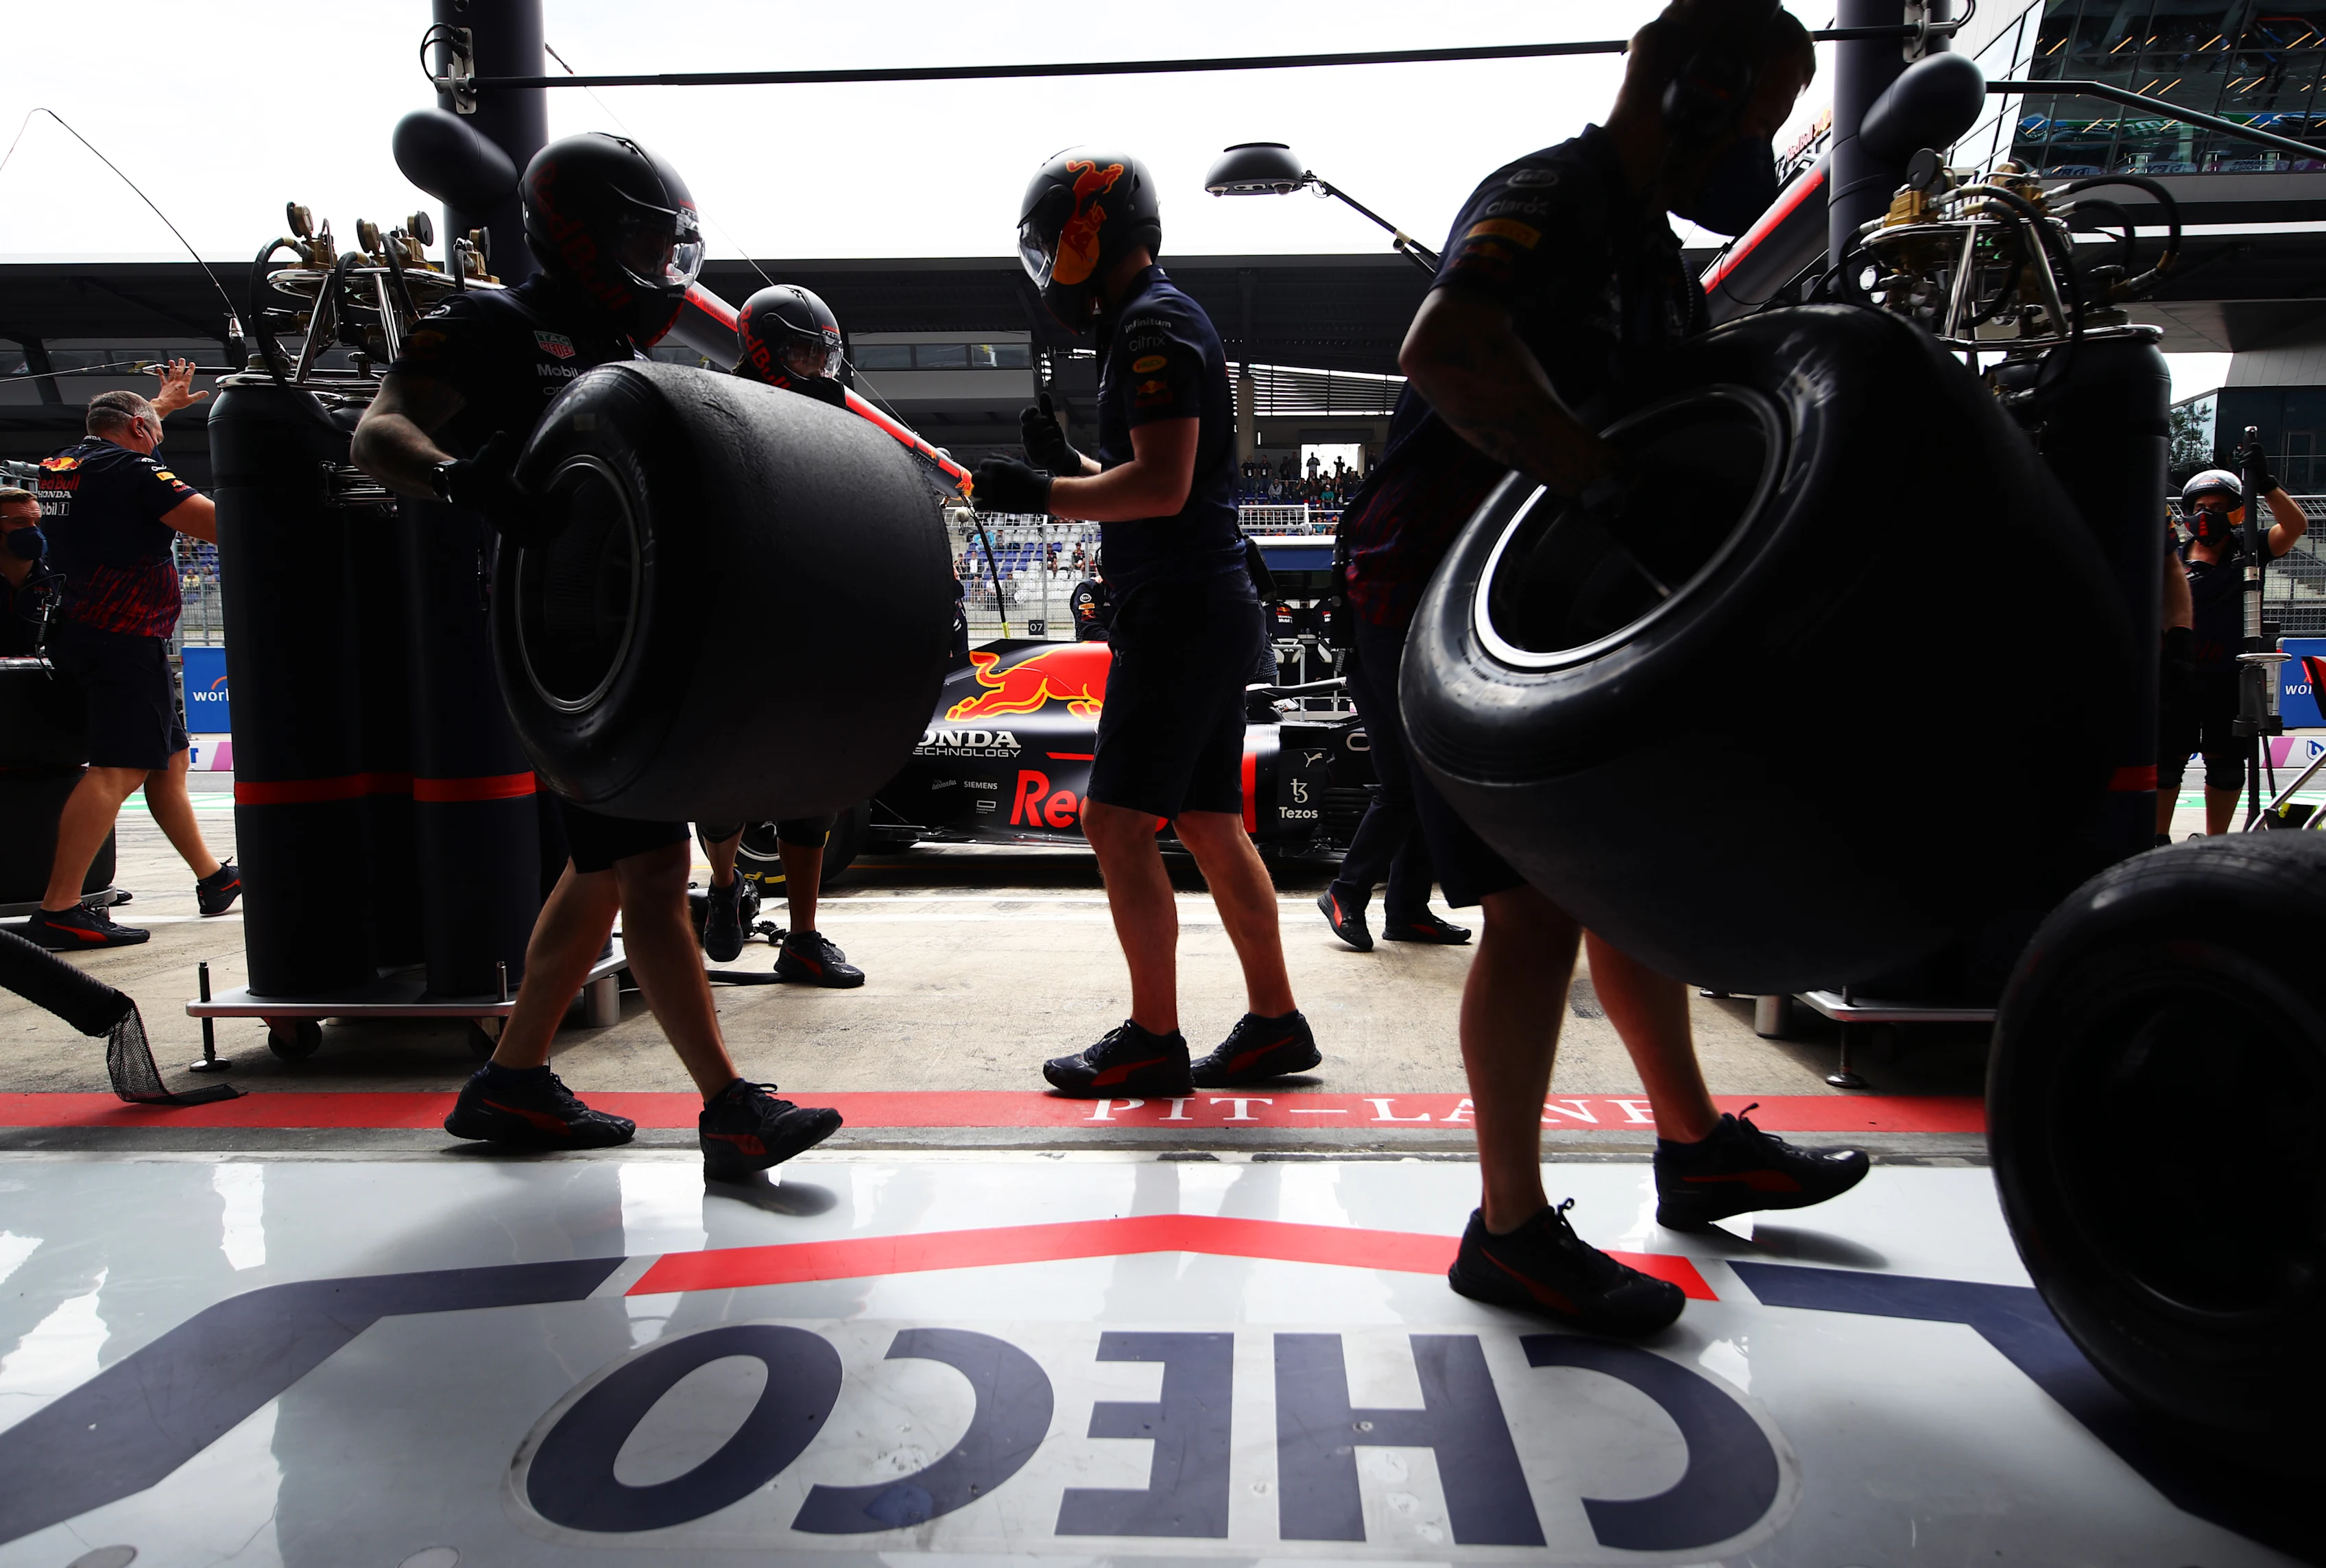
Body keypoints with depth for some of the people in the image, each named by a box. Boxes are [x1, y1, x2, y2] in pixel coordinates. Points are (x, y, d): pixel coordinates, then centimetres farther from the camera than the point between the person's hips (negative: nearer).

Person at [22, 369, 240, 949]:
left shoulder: (58, 465, 17)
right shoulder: (134, 469, -9)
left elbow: (112, 434, 40)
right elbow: (220, 526, -17)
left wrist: (163, 402, 53)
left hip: (78, 634, 10)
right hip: (127, 638, -10)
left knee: (169, 759, 17)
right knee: (119, 769, -16)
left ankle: (214, 878, 25)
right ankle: (58, 912, -21)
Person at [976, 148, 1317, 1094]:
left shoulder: (1155, 326, -10)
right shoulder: (1149, 324, 22)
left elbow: (1162, 486, -21)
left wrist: (1044, 496, -14)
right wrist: (1067, 464, 13)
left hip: (1181, 610, -10)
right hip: (1204, 607, 10)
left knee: (1116, 819, -6)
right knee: (1209, 824, 11)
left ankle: (1154, 1040, 3)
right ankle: (1274, 1023, 18)